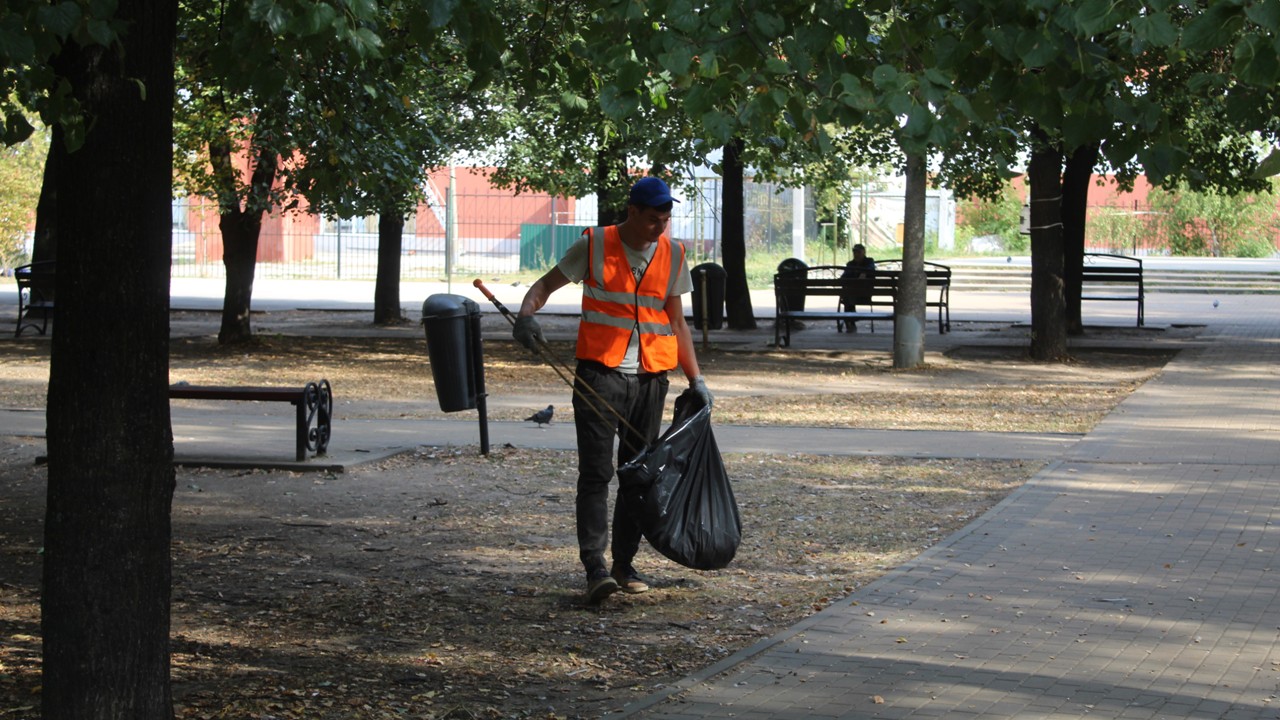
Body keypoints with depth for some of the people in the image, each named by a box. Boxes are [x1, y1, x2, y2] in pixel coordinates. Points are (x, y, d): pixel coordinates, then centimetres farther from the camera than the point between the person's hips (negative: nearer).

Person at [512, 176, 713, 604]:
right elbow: (547, 284, 3)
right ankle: (595, 567, -14)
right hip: (599, 374, -4)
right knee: (595, 472, -11)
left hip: (650, 378, 4)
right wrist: (527, 313, -19)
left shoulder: (673, 256, 8)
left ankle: (624, 564, 18)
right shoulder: (594, 246, -3)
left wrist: (695, 379, 10)